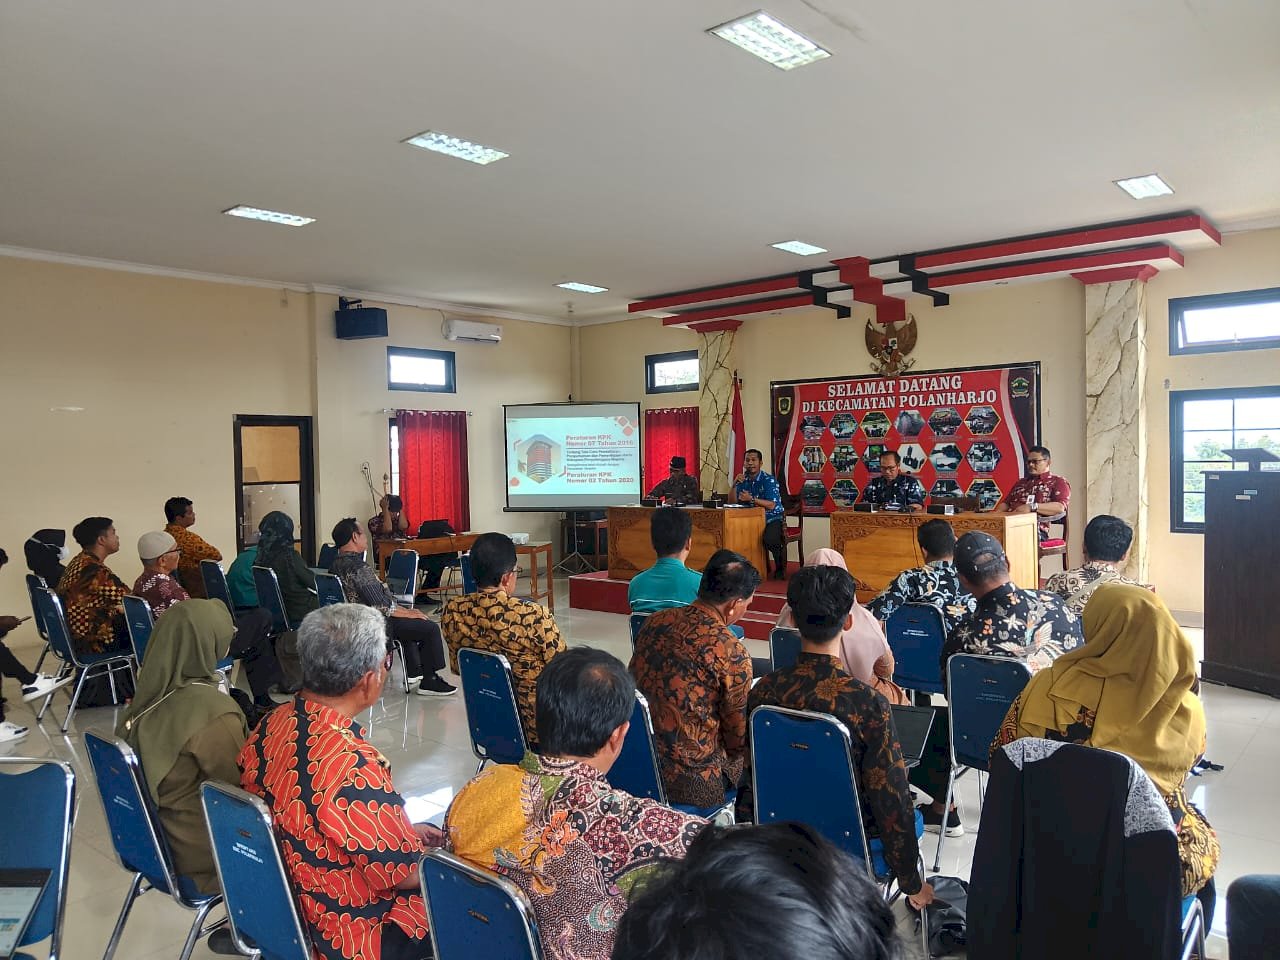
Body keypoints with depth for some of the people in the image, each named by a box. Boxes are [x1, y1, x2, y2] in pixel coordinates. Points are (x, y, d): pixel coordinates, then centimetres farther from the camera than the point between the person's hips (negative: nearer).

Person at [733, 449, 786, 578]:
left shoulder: (768, 480, -11)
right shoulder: (743, 480, 7)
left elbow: (771, 505, -22)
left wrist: (751, 499, -33)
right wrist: (735, 484, -13)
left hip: (773, 519, -6)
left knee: (769, 539, -35)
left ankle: (780, 567, -6)